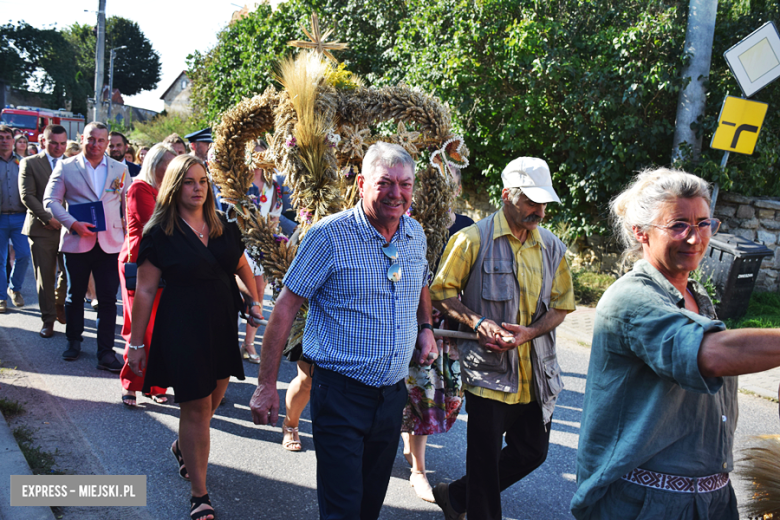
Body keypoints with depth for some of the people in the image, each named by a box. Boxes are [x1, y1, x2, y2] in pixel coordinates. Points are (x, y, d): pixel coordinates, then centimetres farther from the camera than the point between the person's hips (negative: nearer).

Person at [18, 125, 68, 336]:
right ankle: (48, 319, 14)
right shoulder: (29, 163, 3)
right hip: (42, 229, -2)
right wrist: (48, 218, -13)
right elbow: (27, 196, -5)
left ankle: (59, 305, 30)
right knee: (45, 277, 3)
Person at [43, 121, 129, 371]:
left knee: (108, 299, -2)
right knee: (75, 295, 13)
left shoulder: (120, 169, 8)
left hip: (110, 244, 0)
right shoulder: (65, 167, 3)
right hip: (77, 243, 0)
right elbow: (51, 200, 0)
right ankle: (73, 341, 32)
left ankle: (106, 352, 5)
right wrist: (73, 224, -13)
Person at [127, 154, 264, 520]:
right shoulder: (160, 234, -10)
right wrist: (136, 342, -8)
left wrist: (254, 301, 8)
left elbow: (241, 265, 20)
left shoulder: (224, 227, 5)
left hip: (222, 325, 5)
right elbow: (145, 290, -9)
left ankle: (182, 447, 49)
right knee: (196, 408, 0)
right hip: (182, 328, -5)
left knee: (214, 398, 16)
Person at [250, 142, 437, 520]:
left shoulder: (415, 234, 4)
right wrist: (266, 385, -13)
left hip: (393, 391, 6)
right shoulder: (330, 235, -14)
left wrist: (425, 327, 6)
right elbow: (286, 307, -12)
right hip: (341, 392, -6)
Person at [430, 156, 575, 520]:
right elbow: (441, 292, -4)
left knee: (532, 452, 15)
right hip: (488, 370, -5)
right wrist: (478, 322, -19)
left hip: (535, 373, 6)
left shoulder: (551, 246, 7)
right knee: (485, 460, 3)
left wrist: (530, 332, -9)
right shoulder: (474, 239, -7)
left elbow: (561, 306, 10)